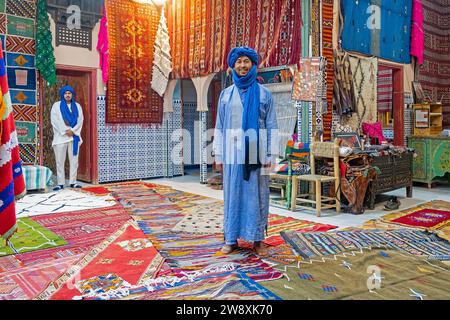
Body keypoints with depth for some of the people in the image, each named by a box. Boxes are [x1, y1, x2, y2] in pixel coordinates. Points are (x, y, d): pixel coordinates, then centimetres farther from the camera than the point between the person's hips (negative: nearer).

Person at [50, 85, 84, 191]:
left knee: (74, 160, 1)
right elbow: (55, 120, -3)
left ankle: (73, 182, 7)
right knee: (60, 161, -4)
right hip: (60, 136, -2)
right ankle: (60, 183, 0)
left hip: (74, 136, 2)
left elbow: (80, 120, 4)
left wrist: (72, 131, -10)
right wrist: (66, 130, -12)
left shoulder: (77, 106, 14)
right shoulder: (56, 105, 7)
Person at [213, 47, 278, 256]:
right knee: (233, 193, 5)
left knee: (256, 194, 2)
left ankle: (257, 238, 12)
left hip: (256, 153, -1)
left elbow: (271, 126, 2)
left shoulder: (264, 94, 5)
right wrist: (218, 154, 4)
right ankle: (231, 238, 14)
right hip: (233, 152, 2)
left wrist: (269, 154, -5)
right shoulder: (226, 94, 10)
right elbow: (220, 126, 10)